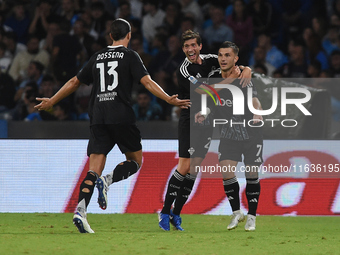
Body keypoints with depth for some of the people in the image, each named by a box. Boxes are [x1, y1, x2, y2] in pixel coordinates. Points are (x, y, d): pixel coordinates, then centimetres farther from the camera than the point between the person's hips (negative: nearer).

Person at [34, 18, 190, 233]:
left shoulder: (98, 57, 17)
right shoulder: (129, 56, 3)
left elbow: (74, 82, 23)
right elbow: (147, 82, -9)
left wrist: (51, 102, 34)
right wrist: (169, 100, -11)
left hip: (98, 119, 4)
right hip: (121, 117, -4)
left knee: (95, 169, 0)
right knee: (135, 161, 11)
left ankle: (80, 210, -19)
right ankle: (108, 180, -17)